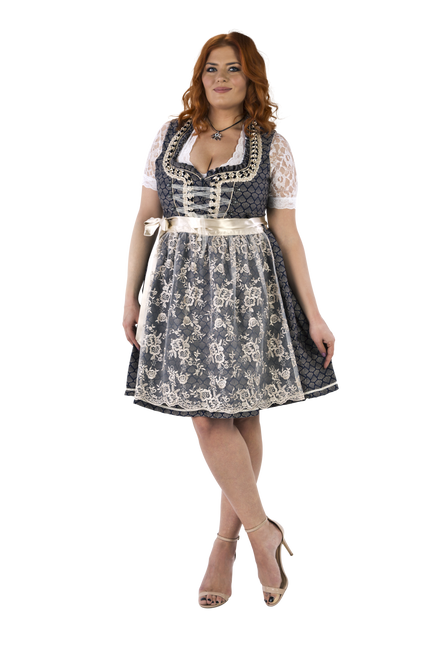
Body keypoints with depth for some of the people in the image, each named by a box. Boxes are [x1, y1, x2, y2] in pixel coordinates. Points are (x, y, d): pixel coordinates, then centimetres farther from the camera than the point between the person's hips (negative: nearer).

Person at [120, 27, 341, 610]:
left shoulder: (274, 145, 5)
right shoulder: (169, 133, 10)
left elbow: (289, 234, 4)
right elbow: (143, 219, 11)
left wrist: (315, 315, 0)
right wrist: (129, 296, 7)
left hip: (250, 285, -1)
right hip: (181, 283, 1)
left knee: (243, 413, 3)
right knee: (205, 415, -5)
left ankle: (227, 543, 19)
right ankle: (264, 533, 10)